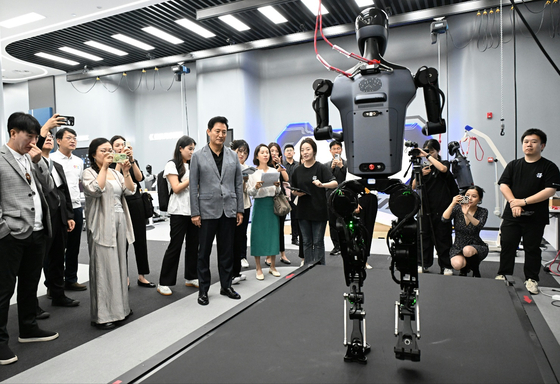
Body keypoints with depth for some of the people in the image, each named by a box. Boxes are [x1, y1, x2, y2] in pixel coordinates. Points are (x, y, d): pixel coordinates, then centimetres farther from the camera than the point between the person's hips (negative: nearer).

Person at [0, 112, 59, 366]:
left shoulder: (31, 158, 12)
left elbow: (49, 187, 9)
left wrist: (38, 162, -2)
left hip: (37, 232, 7)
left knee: (30, 285, 18)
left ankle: (28, 328, 32)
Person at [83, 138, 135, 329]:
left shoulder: (116, 173, 16)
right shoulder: (89, 172, -1)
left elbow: (130, 190, 6)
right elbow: (95, 189, -20)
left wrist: (126, 172, -5)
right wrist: (104, 167, -16)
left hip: (119, 222, 6)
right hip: (102, 224, -6)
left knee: (119, 265, 10)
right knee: (103, 267, -6)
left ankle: (118, 307, 21)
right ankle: (102, 315, 2)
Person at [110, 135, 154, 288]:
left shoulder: (134, 161, 11)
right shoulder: (110, 163, 1)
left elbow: (139, 178, -6)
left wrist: (132, 160, -14)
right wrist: (120, 161, -16)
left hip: (136, 203, 3)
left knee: (140, 240, 4)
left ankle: (142, 276, 14)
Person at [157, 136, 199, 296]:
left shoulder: (192, 166, 16)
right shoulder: (172, 165, -3)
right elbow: (176, 188, -12)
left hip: (194, 209, 6)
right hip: (179, 211, -6)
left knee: (193, 244, 8)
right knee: (175, 246, -3)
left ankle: (191, 278, 21)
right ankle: (164, 283, 6)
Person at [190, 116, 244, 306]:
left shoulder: (233, 156, 7)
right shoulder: (198, 156, 0)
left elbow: (239, 184, 8)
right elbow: (193, 186, -2)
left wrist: (240, 210, 4)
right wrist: (195, 212, -6)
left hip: (228, 210, 3)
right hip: (207, 210, -2)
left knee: (227, 250, 11)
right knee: (204, 251, 6)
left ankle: (226, 285, 25)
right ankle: (203, 289, 19)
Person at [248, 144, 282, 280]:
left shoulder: (274, 171, 8)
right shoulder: (253, 172, 0)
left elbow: (278, 192, 9)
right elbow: (249, 192, -3)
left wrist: (277, 186, -12)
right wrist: (256, 187, -23)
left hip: (272, 204, 3)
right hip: (259, 204, -3)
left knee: (273, 233, 5)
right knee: (258, 234, -1)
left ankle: (272, 266, 19)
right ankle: (258, 268, 10)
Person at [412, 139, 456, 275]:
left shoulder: (444, 163, 3)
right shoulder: (423, 166, 12)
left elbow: (442, 169, -24)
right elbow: (413, 187, 6)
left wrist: (428, 156, -19)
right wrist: (420, 174, -10)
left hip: (441, 207, -3)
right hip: (425, 207, 3)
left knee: (442, 236, 2)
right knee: (424, 235, 6)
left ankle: (446, 266, 11)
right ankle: (423, 264, 16)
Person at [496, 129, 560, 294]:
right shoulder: (513, 165, 9)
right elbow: (503, 185, 1)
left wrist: (524, 201, -17)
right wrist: (513, 203, -14)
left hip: (535, 217, -2)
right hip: (511, 215, 3)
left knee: (532, 249, 7)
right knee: (507, 246, 5)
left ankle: (531, 279, 19)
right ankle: (503, 275, 17)